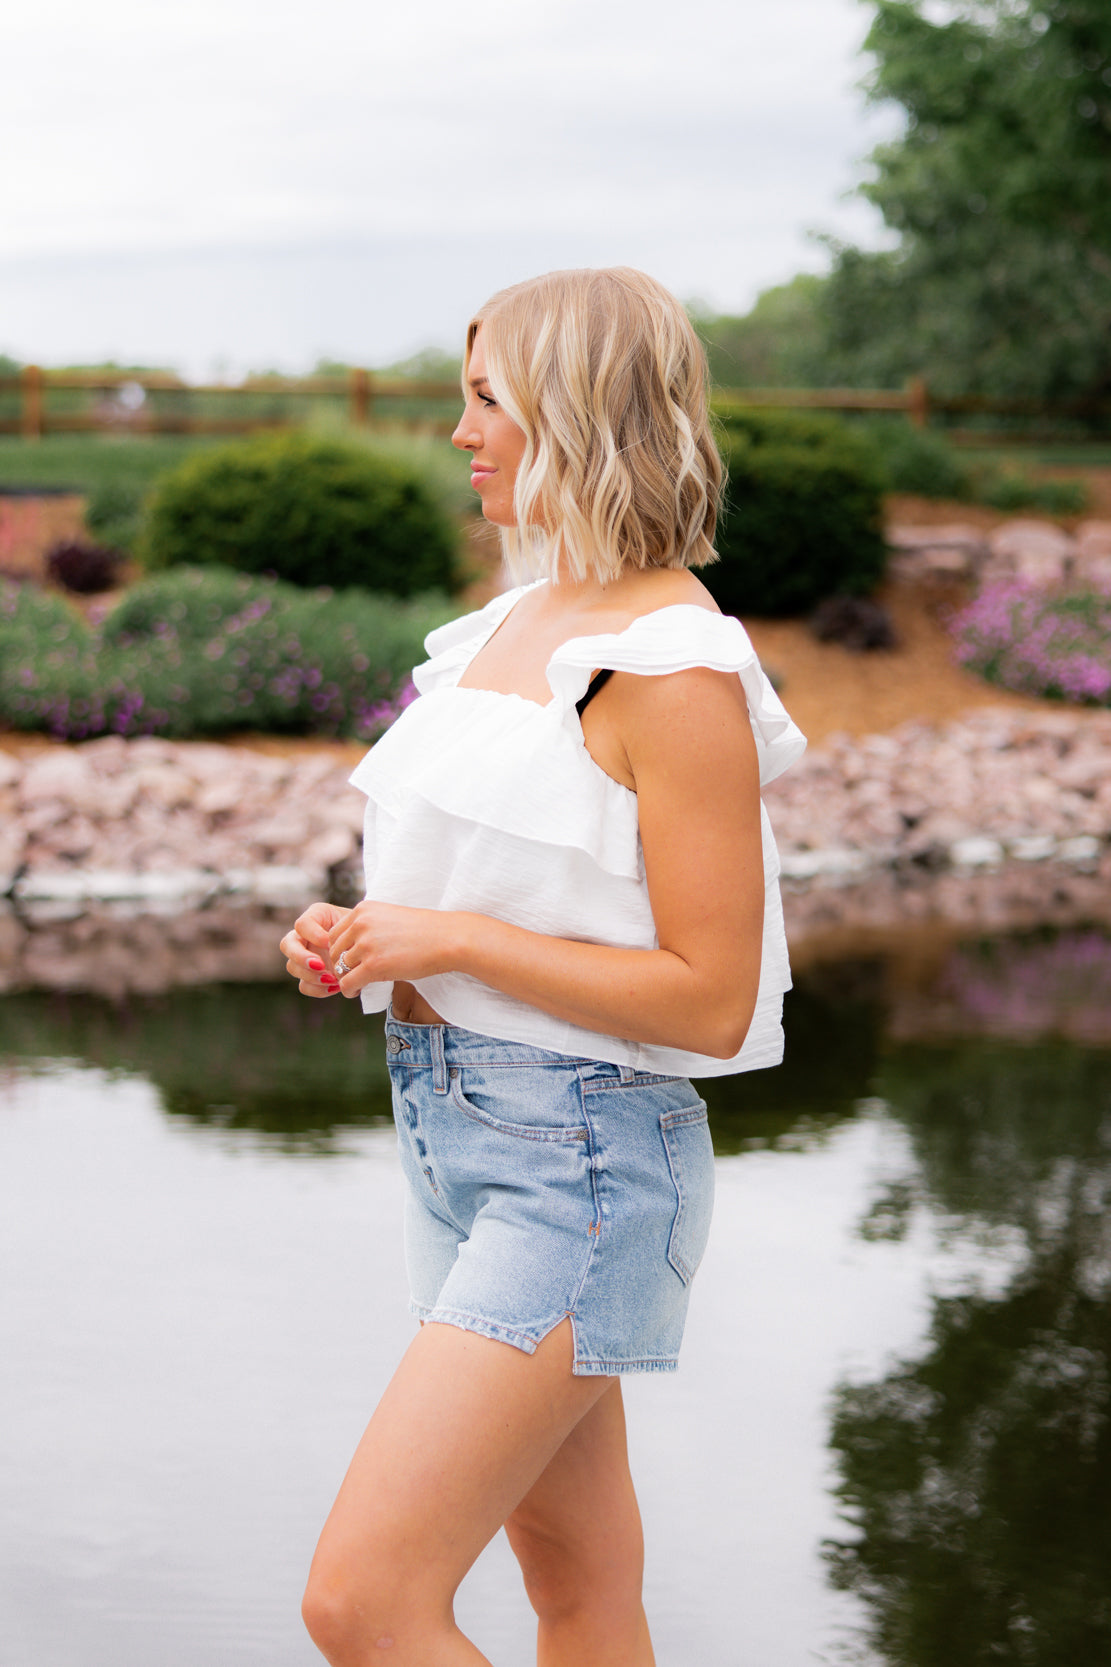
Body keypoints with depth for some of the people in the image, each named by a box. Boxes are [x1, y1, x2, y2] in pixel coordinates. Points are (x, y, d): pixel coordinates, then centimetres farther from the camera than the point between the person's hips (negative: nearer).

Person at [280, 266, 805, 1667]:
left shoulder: (677, 671, -17)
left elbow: (714, 1003, -18)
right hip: (458, 1128, 9)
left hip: (579, 1160, -9)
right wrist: (357, 942, 2)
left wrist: (447, 941, -17)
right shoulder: (522, 620, 11)